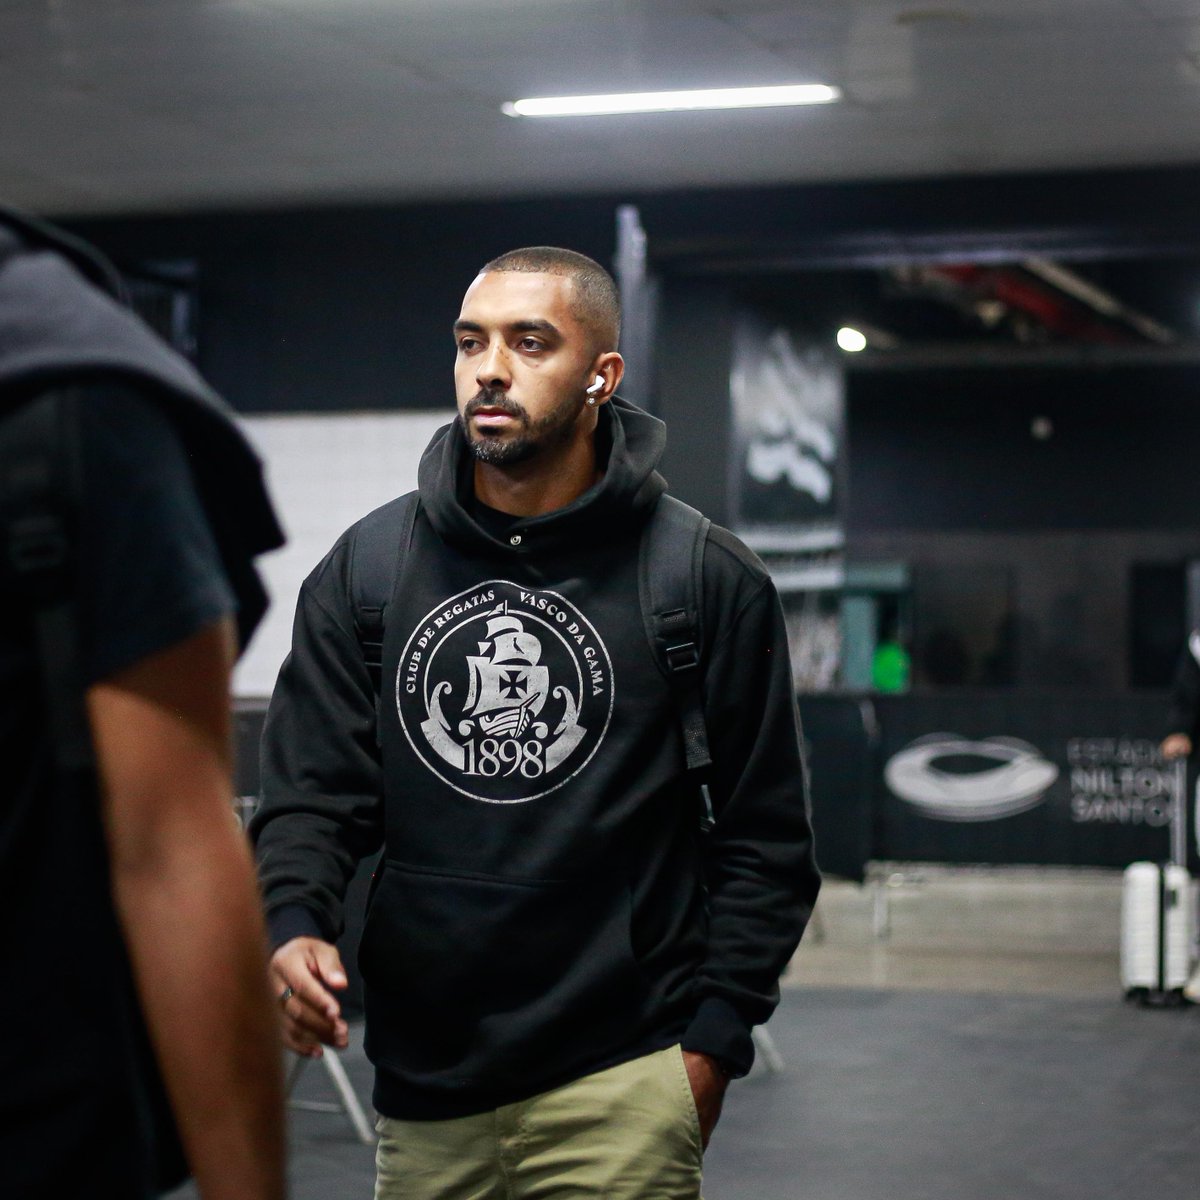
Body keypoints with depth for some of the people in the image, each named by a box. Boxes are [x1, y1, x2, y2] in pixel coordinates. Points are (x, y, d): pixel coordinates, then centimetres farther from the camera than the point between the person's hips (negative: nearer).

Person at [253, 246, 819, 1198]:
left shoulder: (711, 580, -2)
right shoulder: (365, 566, 6)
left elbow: (765, 835, 1)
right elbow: (311, 790, 5)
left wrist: (713, 1041, -5)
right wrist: (293, 927, -14)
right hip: (421, 1091, 3)